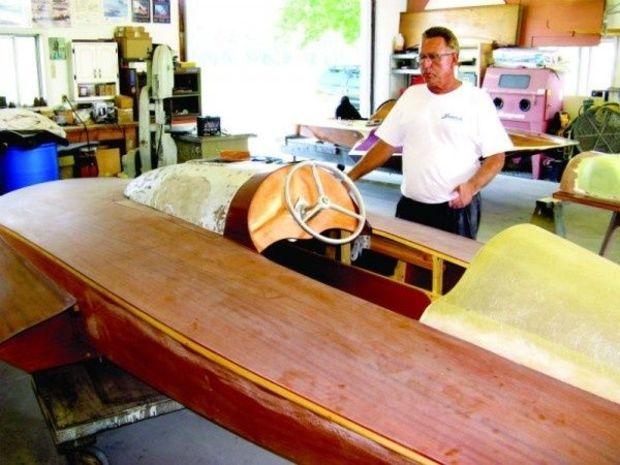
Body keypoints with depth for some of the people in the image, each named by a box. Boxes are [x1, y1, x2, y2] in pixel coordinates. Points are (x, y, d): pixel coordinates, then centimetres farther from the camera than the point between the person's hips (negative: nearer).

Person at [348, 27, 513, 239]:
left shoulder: (477, 99, -4)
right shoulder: (411, 95, 9)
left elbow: (495, 157, -5)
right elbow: (386, 145, 10)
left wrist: (472, 186, -22)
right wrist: (350, 177, 1)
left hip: (456, 208, -4)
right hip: (409, 206, 4)